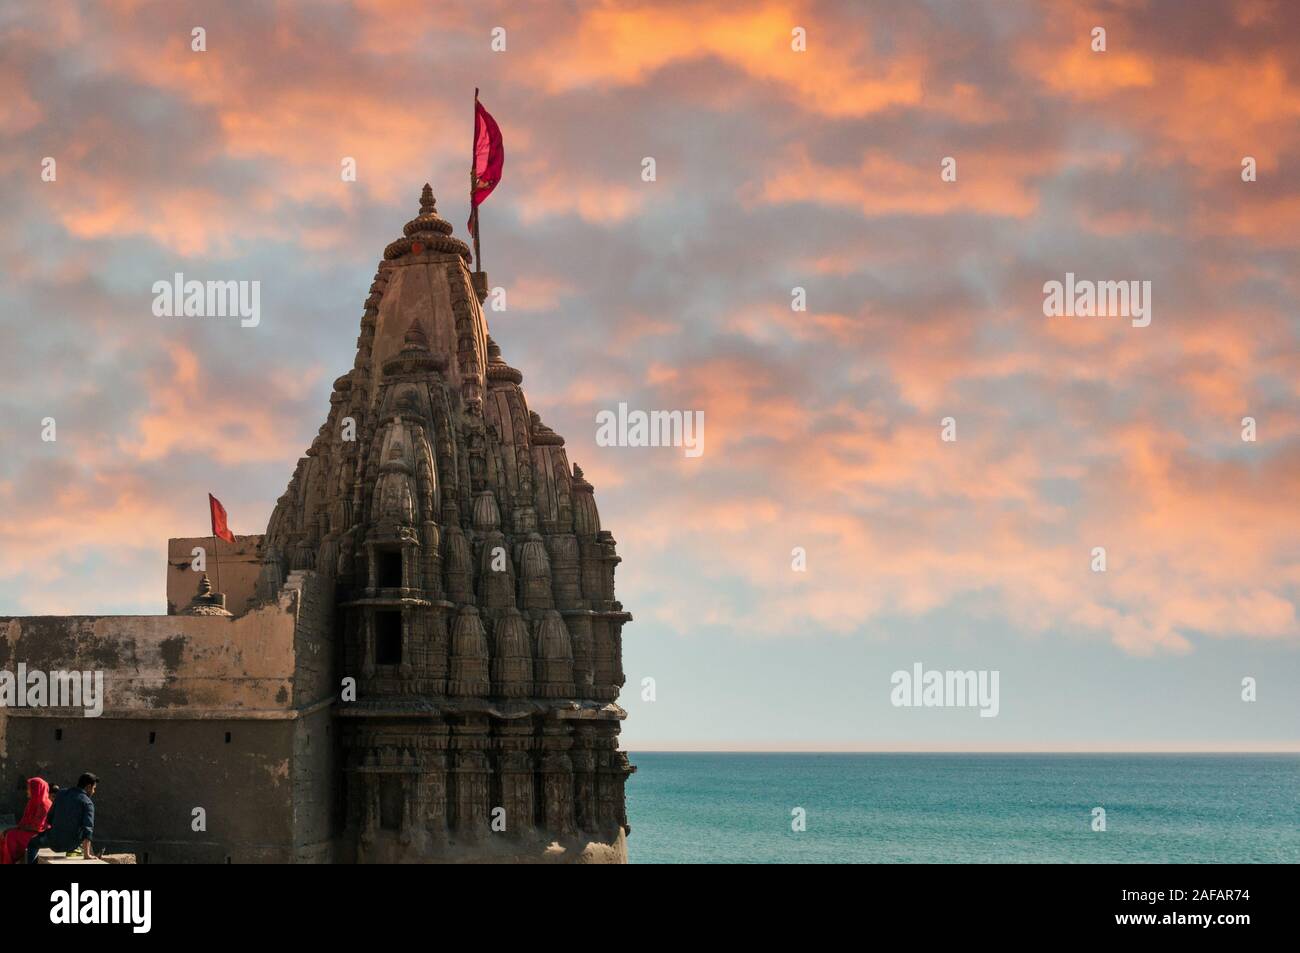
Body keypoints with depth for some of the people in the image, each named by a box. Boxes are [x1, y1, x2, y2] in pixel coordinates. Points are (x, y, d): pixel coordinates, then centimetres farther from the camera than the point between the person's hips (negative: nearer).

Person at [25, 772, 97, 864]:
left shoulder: (62, 794, 0)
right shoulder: (87, 803, -12)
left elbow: (50, 819, 6)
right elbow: (88, 828, -23)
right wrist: (86, 854, -27)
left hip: (54, 841, 1)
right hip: (71, 844, -1)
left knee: (32, 843, 31)